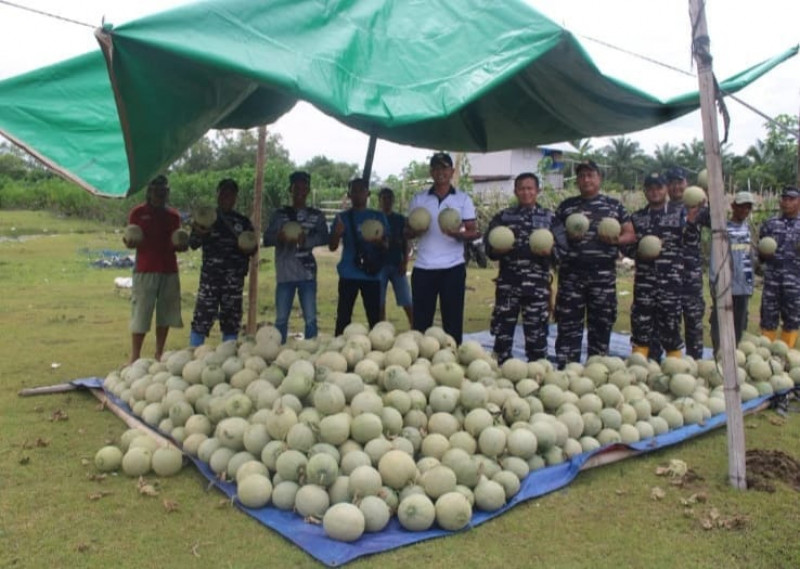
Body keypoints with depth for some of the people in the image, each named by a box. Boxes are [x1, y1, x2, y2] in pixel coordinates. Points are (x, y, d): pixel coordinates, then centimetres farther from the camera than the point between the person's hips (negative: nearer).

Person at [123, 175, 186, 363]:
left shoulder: (173, 215, 13)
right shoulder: (138, 213, 2)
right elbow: (131, 240, 3)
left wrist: (182, 245, -3)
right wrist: (129, 241, -19)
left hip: (169, 271, 4)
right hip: (145, 270, -4)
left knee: (166, 313, 6)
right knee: (141, 314, -5)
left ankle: (159, 354, 16)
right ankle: (135, 357, 1)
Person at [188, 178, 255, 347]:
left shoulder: (243, 222, 12)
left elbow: (252, 249, 15)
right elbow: (193, 244, 5)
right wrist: (199, 233, -17)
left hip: (234, 277, 2)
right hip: (210, 274, -2)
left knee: (231, 320, 5)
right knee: (202, 316, -6)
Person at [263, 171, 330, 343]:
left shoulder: (316, 216, 9)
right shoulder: (279, 214, 9)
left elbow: (324, 237, -5)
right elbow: (267, 238, 0)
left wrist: (306, 240, -23)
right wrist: (280, 237, -22)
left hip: (307, 273, 0)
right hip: (285, 274, 0)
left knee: (310, 319, 0)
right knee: (281, 319, 4)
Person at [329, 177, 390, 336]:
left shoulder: (378, 217, 8)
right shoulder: (342, 217, 7)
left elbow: (386, 245, 3)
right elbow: (332, 247, 4)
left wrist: (377, 240, -21)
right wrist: (337, 234, -18)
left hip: (371, 274, 0)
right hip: (348, 274, 0)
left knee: (374, 317, 2)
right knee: (343, 317, 1)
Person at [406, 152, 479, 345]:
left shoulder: (463, 199, 4)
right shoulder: (418, 199, 9)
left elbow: (474, 232, 1)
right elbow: (407, 231, 10)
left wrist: (458, 234, -20)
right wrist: (415, 231, -13)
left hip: (452, 267, -1)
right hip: (423, 268, 2)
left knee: (452, 319, 3)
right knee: (421, 320, 5)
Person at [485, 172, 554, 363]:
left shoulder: (549, 217, 9)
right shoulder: (503, 217, 9)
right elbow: (489, 249, 7)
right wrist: (498, 250, -15)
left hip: (537, 284, 0)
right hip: (508, 283, 1)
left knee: (536, 333, 3)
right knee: (503, 331, 4)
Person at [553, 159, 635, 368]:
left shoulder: (614, 205, 9)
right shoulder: (566, 206, 10)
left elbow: (631, 234, 9)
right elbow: (555, 234, 11)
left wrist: (616, 240, -12)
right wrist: (567, 237, -10)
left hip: (603, 274, 0)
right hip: (571, 274, 0)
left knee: (601, 324, 7)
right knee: (569, 323, 1)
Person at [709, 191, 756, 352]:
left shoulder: (748, 228, 11)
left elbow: (752, 255, 15)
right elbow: (715, 256, -9)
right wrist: (714, 281, -13)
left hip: (744, 286, 6)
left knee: (739, 326, 12)